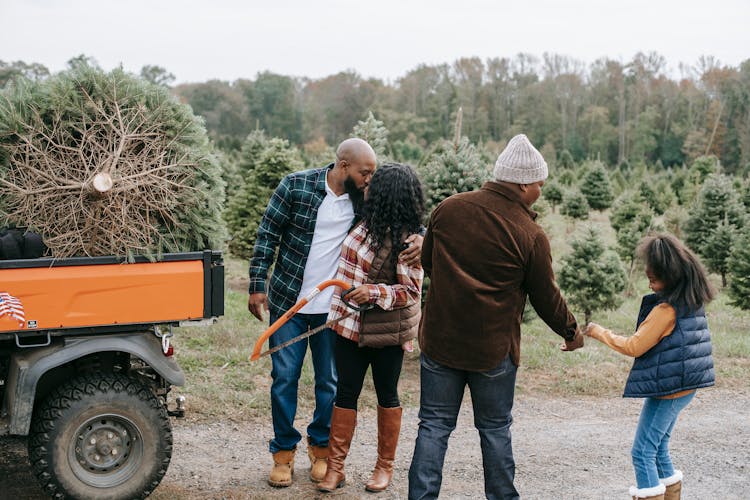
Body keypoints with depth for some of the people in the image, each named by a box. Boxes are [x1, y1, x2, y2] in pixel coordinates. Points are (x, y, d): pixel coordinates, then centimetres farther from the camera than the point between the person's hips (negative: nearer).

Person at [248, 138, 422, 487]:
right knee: (284, 377, 5)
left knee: (330, 381, 9)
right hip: (288, 301, -2)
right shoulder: (296, 186, -8)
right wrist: (258, 284, -8)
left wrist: (418, 237, -18)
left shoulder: (365, 199, -2)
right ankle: (284, 452, 20)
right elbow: (268, 235, -4)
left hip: (334, 308, 2)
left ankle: (321, 449, 28)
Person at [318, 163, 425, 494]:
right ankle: (335, 467, 17)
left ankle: (385, 467, 26)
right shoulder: (368, 224, 2)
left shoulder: (405, 240, -19)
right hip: (351, 326, 6)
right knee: (345, 392, 8)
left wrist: (375, 292, -28)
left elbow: (411, 291, -16)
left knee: (386, 394, 10)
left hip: (386, 330, -6)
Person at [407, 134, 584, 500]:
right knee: (495, 429, 14)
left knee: (434, 426, 10)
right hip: (493, 348, -2)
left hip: (439, 338, 3)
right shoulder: (531, 235, -13)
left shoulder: (448, 208, -2)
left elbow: (426, 263, 11)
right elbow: (546, 298, -3)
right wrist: (571, 332, 15)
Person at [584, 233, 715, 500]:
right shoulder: (693, 303, 6)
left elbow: (634, 347, -15)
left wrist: (600, 333, -4)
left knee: (643, 454, -3)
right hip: (685, 388, 9)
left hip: (667, 392, -9)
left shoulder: (666, 309, -21)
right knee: (658, 450, 19)